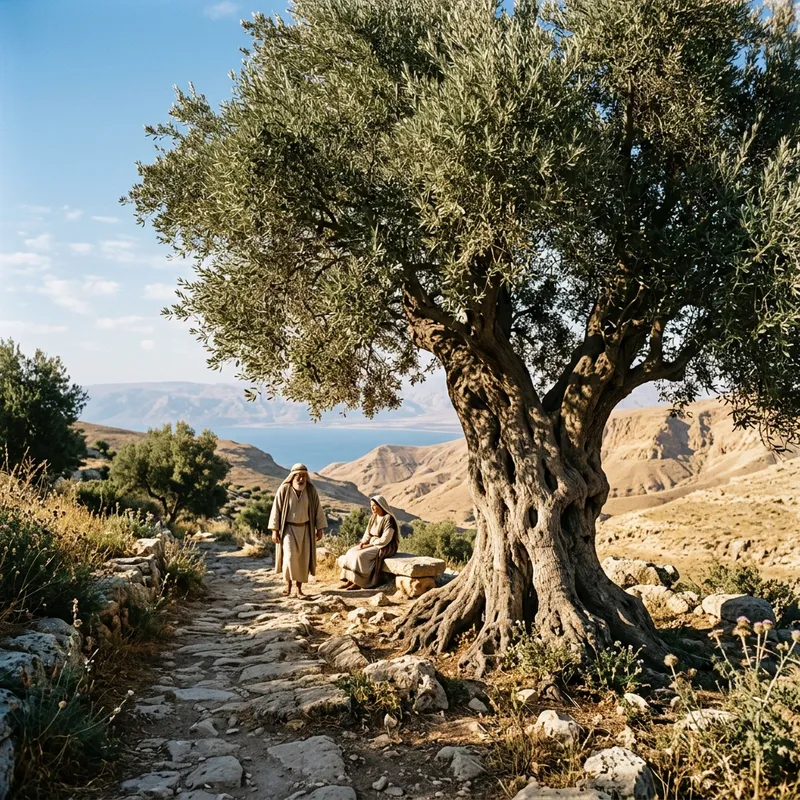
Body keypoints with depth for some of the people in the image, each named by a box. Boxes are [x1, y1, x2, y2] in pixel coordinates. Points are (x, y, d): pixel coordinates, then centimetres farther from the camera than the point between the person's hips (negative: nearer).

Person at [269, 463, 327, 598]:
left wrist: (320, 529, -2)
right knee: (289, 556, -16)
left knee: (303, 559, 1)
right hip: (288, 528, -2)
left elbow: (318, 509, 0)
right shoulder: (284, 489, -12)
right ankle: (288, 584, 2)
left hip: (305, 529, 2)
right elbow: (276, 509, -7)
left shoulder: (311, 490, -6)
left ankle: (299, 588, 10)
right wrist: (274, 530, -10)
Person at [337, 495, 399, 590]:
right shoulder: (373, 517, 10)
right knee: (351, 552, -12)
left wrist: (369, 545, -18)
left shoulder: (389, 519, -16)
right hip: (372, 544, 8)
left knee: (360, 555, -28)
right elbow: (367, 534, 11)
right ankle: (350, 580, -15)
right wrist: (363, 542, -9)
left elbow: (385, 540, -22)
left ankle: (358, 582, -18)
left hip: (385, 548, -8)